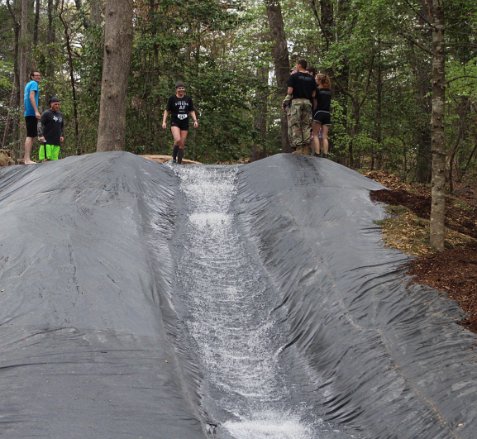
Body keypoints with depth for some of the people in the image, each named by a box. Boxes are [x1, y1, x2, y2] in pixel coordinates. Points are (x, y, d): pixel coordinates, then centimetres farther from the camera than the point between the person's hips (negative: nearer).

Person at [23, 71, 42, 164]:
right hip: (32, 113, -10)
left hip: (28, 113, 10)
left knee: (30, 135, 14)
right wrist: (36, 111, -24)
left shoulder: (28, 84, 22)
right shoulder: (34, 84, -5)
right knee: (30, 136, -13)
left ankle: (26, 158, 15)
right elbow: (31, 97, -17)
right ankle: (27, 159, -19)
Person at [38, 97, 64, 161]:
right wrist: (41, 135, -20)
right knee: (46, 158, -14)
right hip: (47, 141, -6)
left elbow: (62, 126, 32)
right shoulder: (46, 113, -2)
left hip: (57, 141, 6)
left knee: (55, 158, 2)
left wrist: (61, 135, 19)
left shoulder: (60, 115, 19)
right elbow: (40, 125, -9)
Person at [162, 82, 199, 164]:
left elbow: (192, 111, 15)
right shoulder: (172, 98, -1)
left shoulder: (188, 99, 9)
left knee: (182, 144, 1)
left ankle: (179, 163, 9)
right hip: (175, 123, -3)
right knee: (178, 140, -24)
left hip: (185, 123, 3)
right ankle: (174, 157, -4)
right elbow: (167, 111, 3)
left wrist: (195, 121, 2)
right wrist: (164, 122, -6)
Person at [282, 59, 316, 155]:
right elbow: (313, 94, 10)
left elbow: (290, 91, -8)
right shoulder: (311, 78, 13)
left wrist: (286, 101, 2)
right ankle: (306, 151, 0)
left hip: (296, 101, -4)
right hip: (307, 102, 5)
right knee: (306, 126, 5)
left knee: (295, 126, -5)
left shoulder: (294, 76, -1)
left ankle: (298, 150, -14)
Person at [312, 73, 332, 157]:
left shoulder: (317, 90, -2)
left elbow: (315, 103, -4)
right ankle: (325, 155, -5)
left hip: (319, 113, -5)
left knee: (315, 135, -3)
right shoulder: (329, 91, 12)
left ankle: (317, 154, -14)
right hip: (327, 114, 5)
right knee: (324, 136, 3)